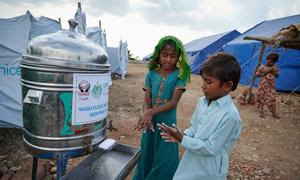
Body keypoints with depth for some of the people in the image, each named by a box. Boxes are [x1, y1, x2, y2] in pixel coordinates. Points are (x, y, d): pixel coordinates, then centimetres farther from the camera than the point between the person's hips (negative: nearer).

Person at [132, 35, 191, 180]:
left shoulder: (180, 75, -10)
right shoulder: (151, 74, -2)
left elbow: (173, 102, -16)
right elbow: (147, 100, -4)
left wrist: (150, 112, -24)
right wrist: (147, 116, -23)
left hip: (167, 122, -3)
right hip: (151, 121, 3)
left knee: (165, 160, 9)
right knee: (146, 155, 19)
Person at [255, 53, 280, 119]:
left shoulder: (275, 67, 5)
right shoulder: (262, 67, -5)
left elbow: (277, 75, 6)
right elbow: (257, 75, -3)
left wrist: (273, 72, -12)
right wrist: (264, 73, -18)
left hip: (271, 85, 3)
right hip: (263, 85, -2)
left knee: (272, 98, 3)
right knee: (261, 98, 1)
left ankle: (274, 113, 17)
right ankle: (261, 112, 14)